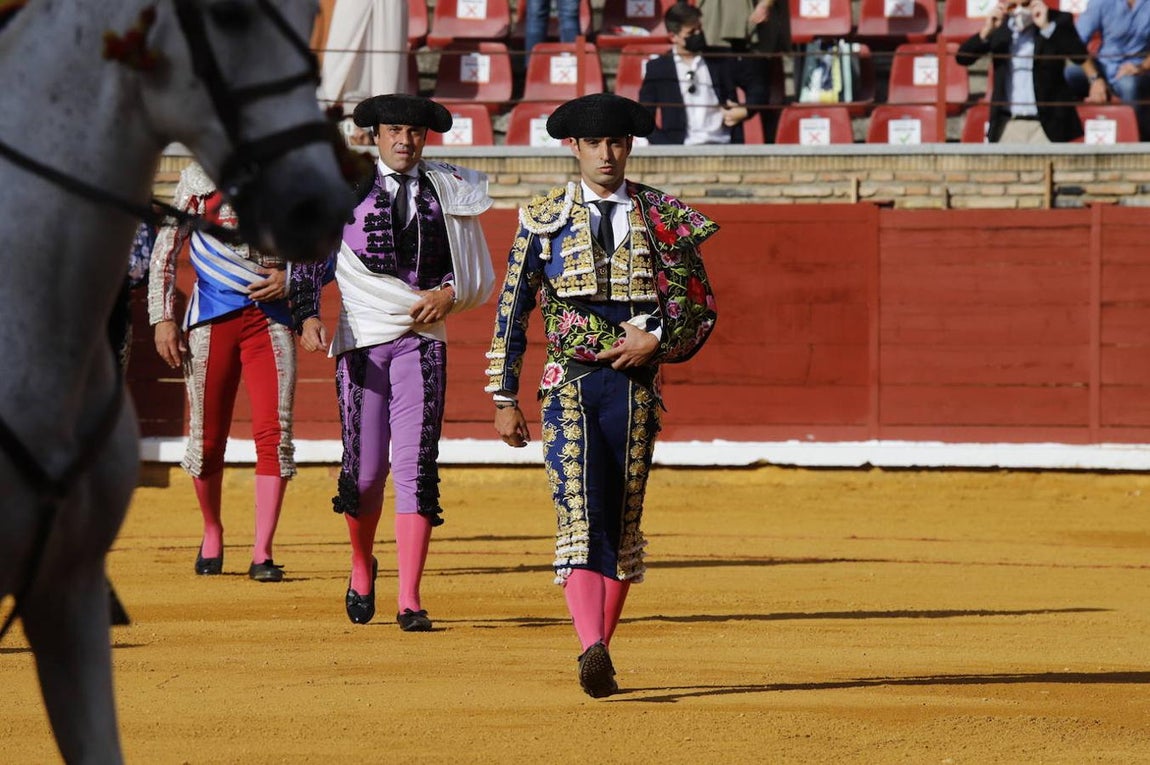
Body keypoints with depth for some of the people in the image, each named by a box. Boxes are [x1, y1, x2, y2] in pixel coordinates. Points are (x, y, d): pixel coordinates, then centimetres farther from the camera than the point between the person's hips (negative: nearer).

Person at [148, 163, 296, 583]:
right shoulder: (198, 177, 7)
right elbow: (165, 251, 6)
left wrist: (289, 277, -8)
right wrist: (163, 318, -2)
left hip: (270, 314, 0)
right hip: (212, 317, 0)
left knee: (274, 433, -12)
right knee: (207, 438, 4)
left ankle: (262, 555, -11)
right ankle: (212, 533, 29)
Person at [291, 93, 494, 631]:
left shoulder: (450, 194, 11)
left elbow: (480, 278, 16)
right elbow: (308, 258, 5)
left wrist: (449, 294, -5)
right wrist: (308, 316, -12)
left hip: (422, 341, 0)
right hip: (361, 339, 0)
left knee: (415, 466, -10)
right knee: (365, 467, 0)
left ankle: (409, 602, -12)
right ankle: (361, 569, 30)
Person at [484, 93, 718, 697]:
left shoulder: (662, 218, 6)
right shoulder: (543, 219, 6)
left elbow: (700, 307, 9)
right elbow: (511, 312, 8)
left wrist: (656, 339, -10)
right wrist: (505, 398, 4)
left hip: (634, 385, 2)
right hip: (568, 385, -2)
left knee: (623, 526, 6)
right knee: (580, 516, -17)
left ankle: (599, 654, 16)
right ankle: (593, 652, -30)